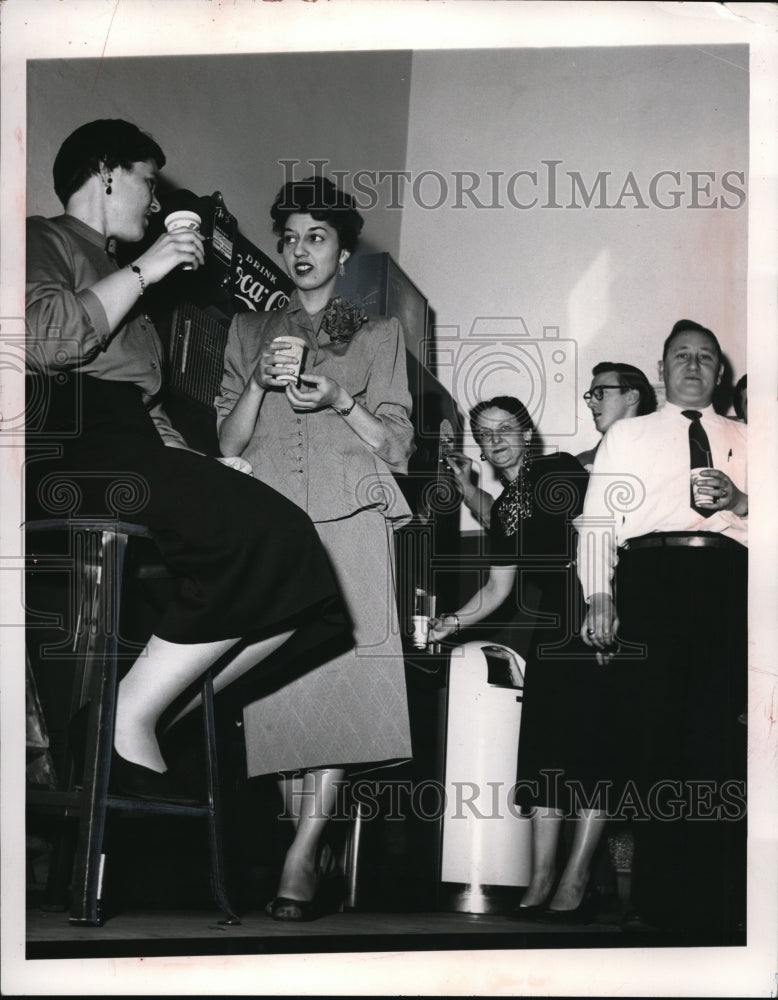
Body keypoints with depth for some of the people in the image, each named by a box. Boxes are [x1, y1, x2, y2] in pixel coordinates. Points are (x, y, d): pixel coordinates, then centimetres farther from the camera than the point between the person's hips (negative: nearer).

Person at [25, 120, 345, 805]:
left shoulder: (120, 275, 35)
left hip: (136, 457, 9)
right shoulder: (45, 241, 9)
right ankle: (127, 720, -18)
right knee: (265, 535, -26)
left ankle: (161, 718, -11)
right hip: (69, 448, -9)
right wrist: (143, 272, -5)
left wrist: (204, 467, 11)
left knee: (291, 559, -11)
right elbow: (45, 339, -14)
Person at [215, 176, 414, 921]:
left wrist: (338, 401, -6)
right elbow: (228, 442, 15)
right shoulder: (249, 331, 22)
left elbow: (398, 447, 11)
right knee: (284, 683, -7)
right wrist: (260, 382, -3)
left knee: (339, 674, -18)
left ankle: (301, 858, -21)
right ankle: (306, 850, -1)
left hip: (348, 522, -2)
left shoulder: (378, 333, 17)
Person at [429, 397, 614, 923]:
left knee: (590, 748, -8)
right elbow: (498, 589, 18)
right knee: (545, 751, 4)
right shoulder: (504, 508, 18)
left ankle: (575, 882, -7)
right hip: (553, 633, 7)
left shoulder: (561, 471, -2)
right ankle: (540, 883, 6)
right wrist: (454, 621, 3)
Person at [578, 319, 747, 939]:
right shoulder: (629, 435, 20)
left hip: (728, 582, 1)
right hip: (650, 578, -1)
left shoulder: (744, 439, 24)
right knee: (654, 732, -6)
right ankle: (660, 899, -1)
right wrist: (599, 598, -4)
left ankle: (716, 899, -2)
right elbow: (598, 517, 9)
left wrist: (741, 501, -5)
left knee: (717, 736, -7)